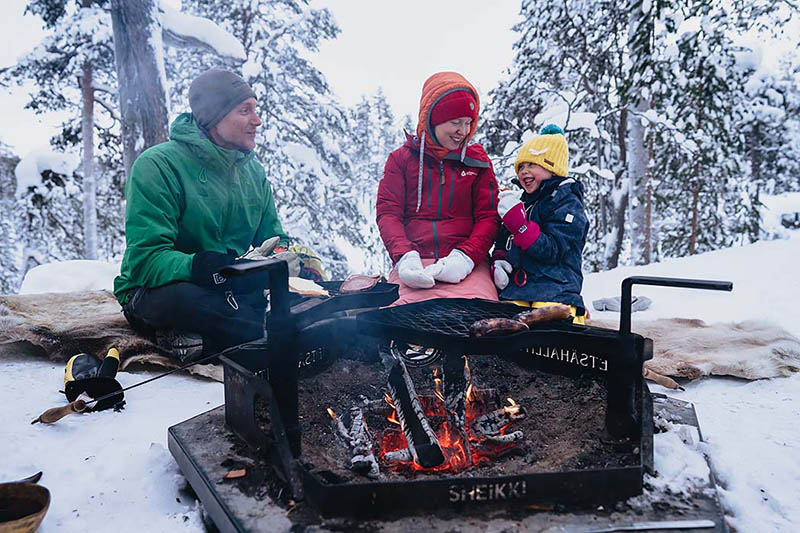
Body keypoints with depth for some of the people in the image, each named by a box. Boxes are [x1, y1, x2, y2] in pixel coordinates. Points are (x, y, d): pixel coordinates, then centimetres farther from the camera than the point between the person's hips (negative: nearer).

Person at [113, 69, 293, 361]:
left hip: (230, 290, 6)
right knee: (182, 297, -41)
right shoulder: (158, 165, -13)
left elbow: (275, 239, 10)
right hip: (153, 291, -5)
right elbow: (146, 260, -23)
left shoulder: (253, 171, 6)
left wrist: (281, 256, -16)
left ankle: (192, 339, -16)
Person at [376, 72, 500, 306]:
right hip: (413, 264, -1)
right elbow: (388, 213, 6)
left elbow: (488, 217, 8)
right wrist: (404, 257, -15)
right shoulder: (402, 158, 14)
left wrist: (465, 256, -13)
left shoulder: (478, 162, 17)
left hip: (467, 263, 1)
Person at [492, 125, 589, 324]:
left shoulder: (568, 203, 1)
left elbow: (552, 251, -12)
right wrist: (497, 261, 5)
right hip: (513, 289, 5)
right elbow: (503, 242, 29)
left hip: (554, 292, -5)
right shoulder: (522, 203, 22)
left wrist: (517, 221, -19)